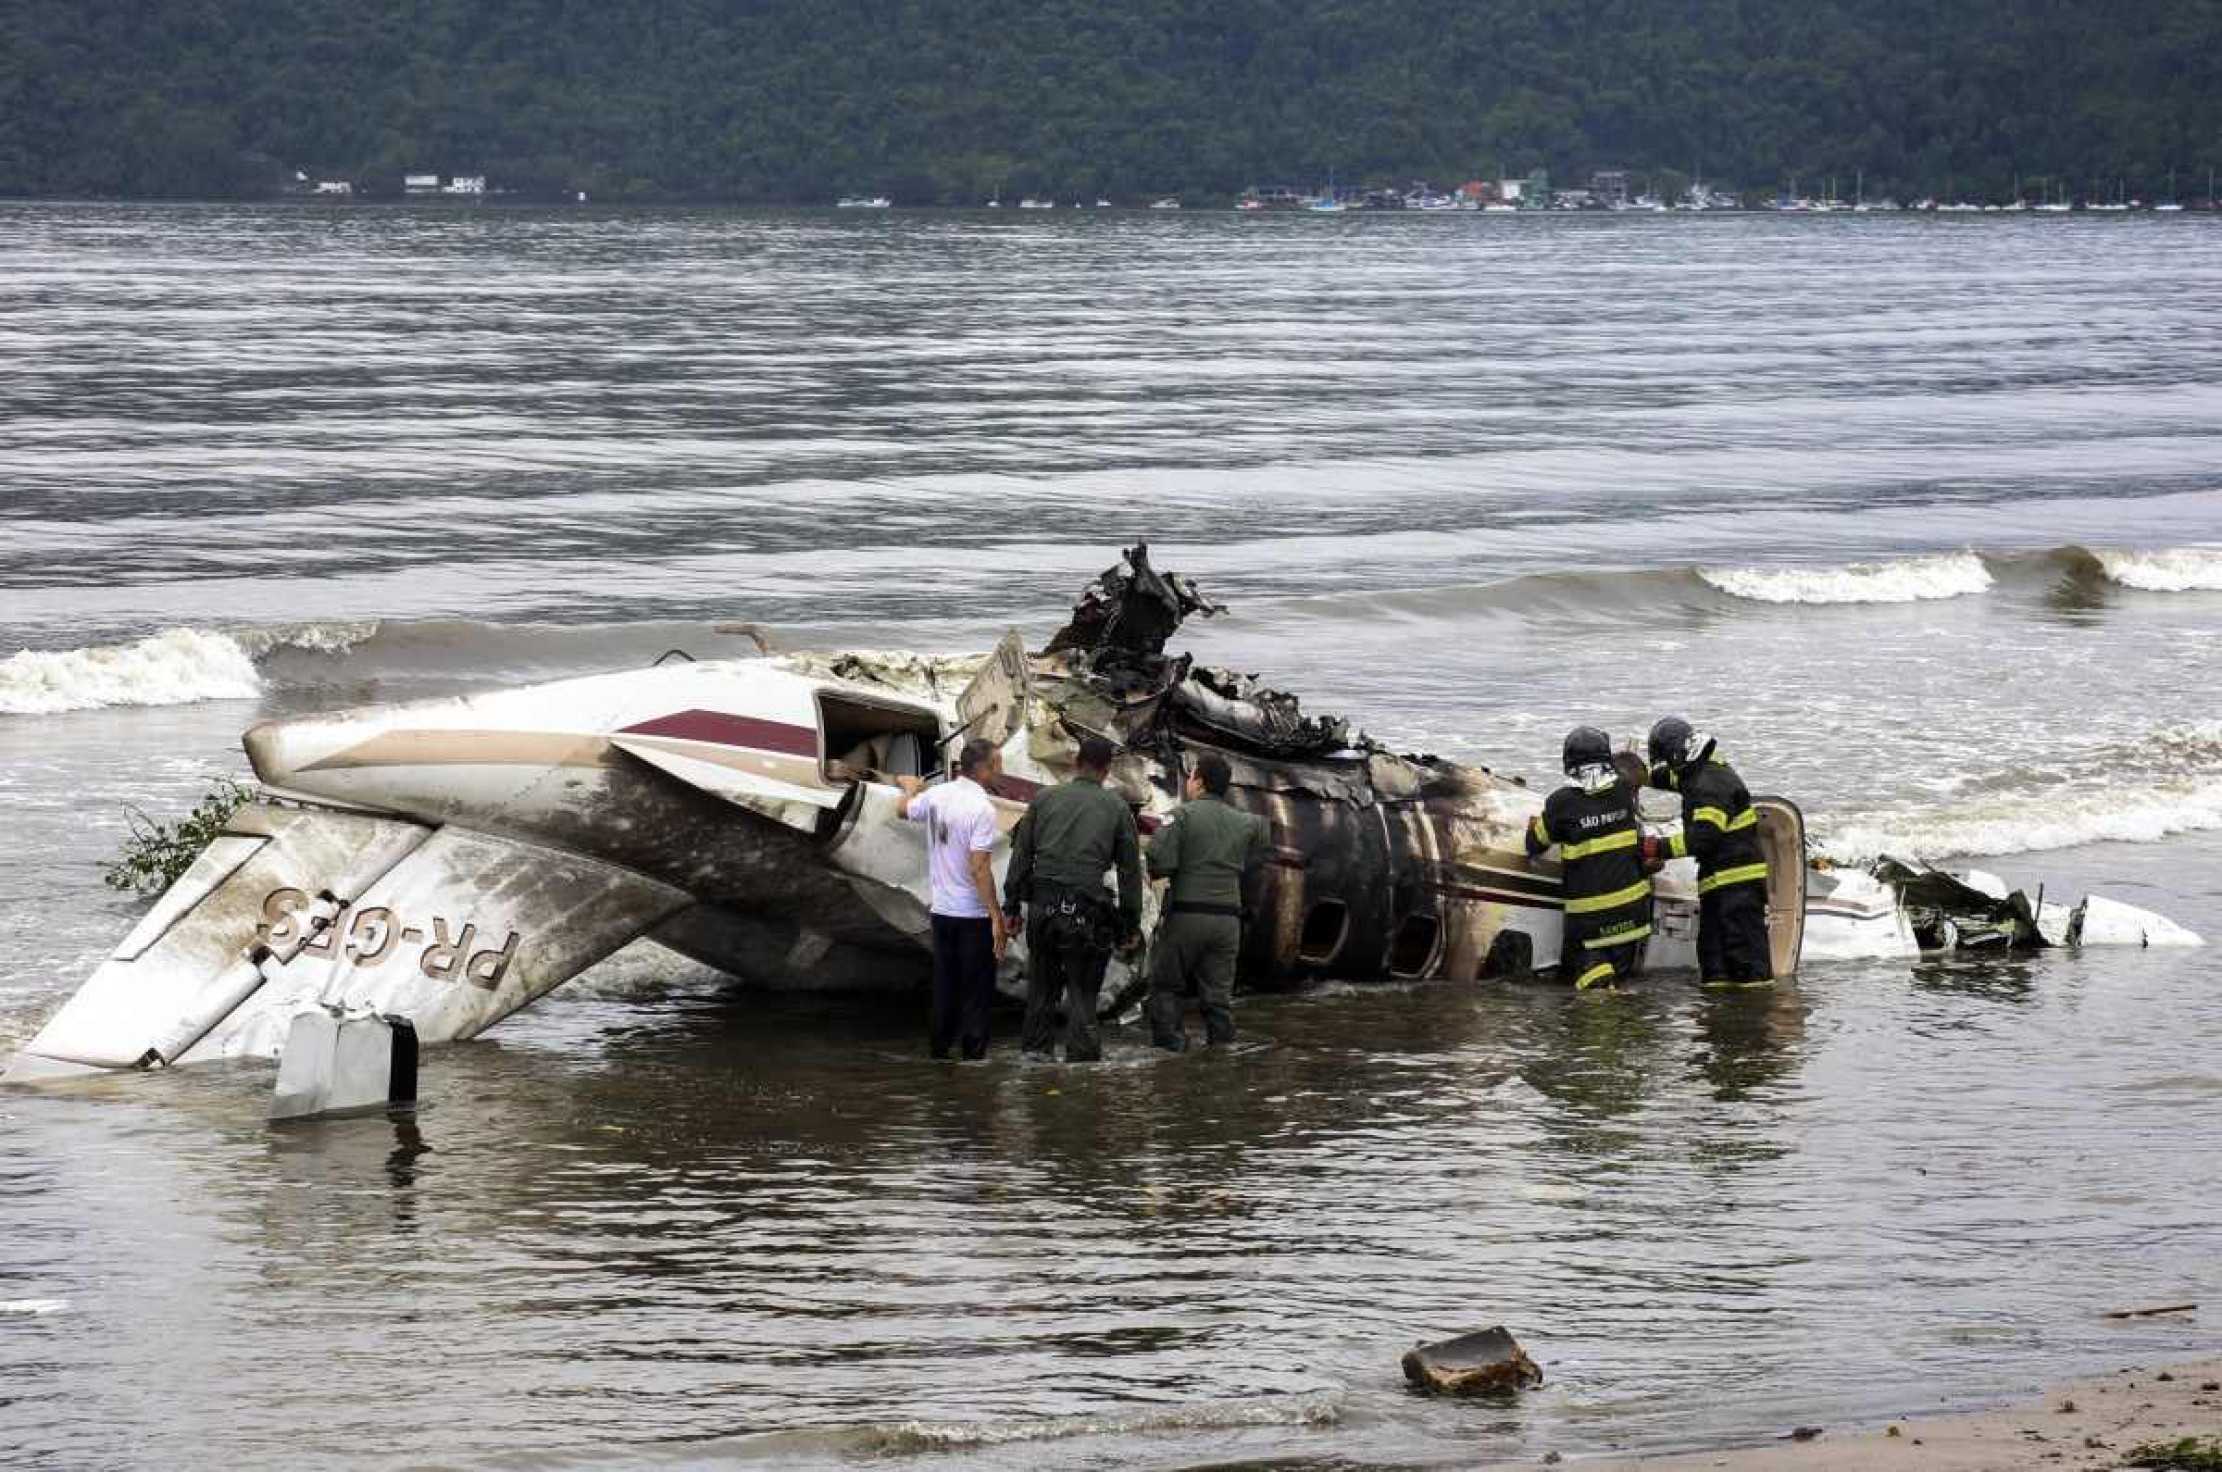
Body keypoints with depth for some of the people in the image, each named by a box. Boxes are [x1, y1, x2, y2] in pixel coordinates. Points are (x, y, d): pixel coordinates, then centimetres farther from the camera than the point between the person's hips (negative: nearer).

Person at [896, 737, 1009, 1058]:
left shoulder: (936, 795, 1)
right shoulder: (982, 809, -19)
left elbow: (904, 810, 23)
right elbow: (979, 868, -23)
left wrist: (909, 788, 46)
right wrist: (997, 917, -21)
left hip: (941, 910, 7)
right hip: (974, 914, -7)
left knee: (944, 985, 16)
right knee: (976, 991, 1)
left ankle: (939, 1047, 20)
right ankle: (973, 1052, 2)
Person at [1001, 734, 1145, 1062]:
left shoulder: (1044, 798, 8)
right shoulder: (1116, 807, 4)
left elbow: (1021, 856, 7)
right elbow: (1130, 870, 4)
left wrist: (1010, 906, 12)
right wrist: (1131, 923, 10)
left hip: (1042, 906, 2)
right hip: (1087, 910, -2)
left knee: (1041, 986, 15)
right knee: (1083, 990, 5)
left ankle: (1035, 1049, 15)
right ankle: (1081, 1058, 1)